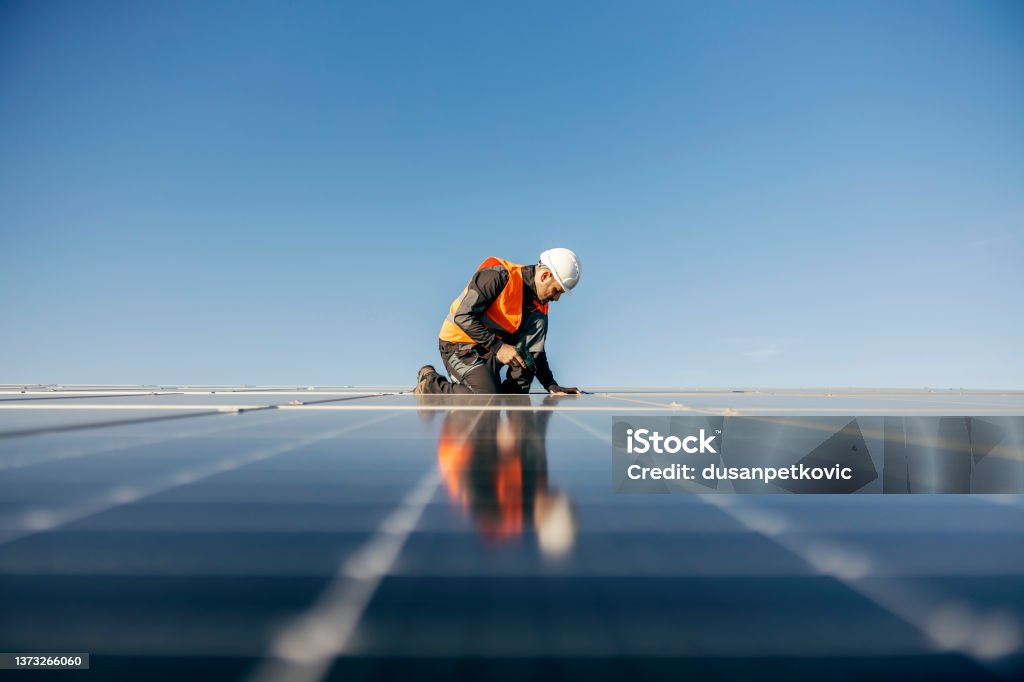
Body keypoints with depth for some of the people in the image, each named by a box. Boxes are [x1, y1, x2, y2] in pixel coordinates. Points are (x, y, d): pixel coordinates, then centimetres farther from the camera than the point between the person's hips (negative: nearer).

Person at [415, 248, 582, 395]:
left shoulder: (539, 303, 2)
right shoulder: (499, 275, -21)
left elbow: (536, 348, 10)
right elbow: (462, 316, -25)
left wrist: (552, 386, 1)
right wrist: (498, 346, -25)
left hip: (494, 349, 6)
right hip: (460, 345, -6)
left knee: (538, 322, -13)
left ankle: (516, 390, -10)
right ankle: (429, 383, -3)